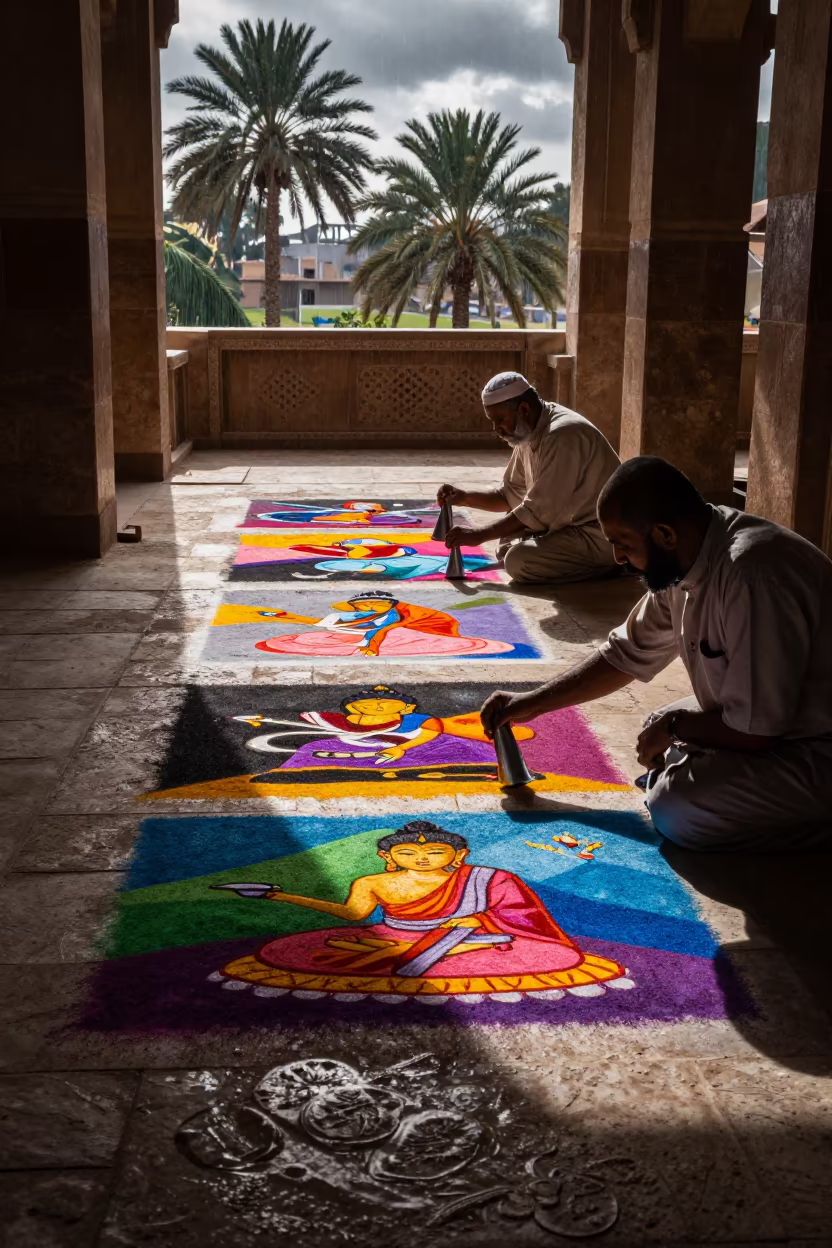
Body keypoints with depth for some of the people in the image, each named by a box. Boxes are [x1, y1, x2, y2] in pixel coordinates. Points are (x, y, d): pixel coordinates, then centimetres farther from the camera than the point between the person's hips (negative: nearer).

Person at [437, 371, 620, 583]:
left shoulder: (562, 435, -24)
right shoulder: (529, 432, 6)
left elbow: (538, 511, -23)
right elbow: (511, 495, 15)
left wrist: (479, 535, -19)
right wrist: (465, 497, -2)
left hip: (600, 536, -10)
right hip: (574, 525, 10)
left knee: (518, 561, -23)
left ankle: (603, 564, -5)